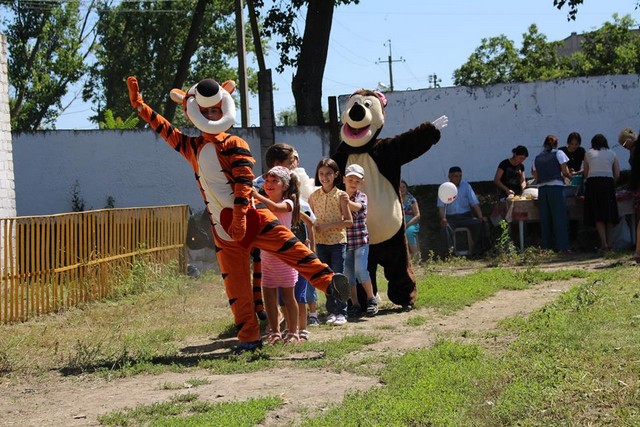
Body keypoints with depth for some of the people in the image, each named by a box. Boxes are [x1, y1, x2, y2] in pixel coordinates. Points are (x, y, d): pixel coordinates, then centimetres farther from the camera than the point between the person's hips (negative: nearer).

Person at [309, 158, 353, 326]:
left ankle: (341, 312, 4)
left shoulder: (341, 196, -5)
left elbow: (349, 221, -8)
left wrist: (327, 226, -16)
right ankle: (331, 311, 17)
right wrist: (314, 227, -9)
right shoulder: (314, 196, 4)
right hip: (321, 242, 3)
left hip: (338, 241, -3)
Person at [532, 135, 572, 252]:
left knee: (545, 219, 7)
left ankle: (547, 247, 8)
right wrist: (570, 176, 17)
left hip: (541, 189, 4)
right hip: (556, 187, -4)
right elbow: (565, 172, -3)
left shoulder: (537, 158, 14)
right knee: (559, 217, -2)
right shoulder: (559, 153, 3)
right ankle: (562, 247, -7)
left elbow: (536, 177, 12)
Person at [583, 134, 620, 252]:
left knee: (598, 216, 0)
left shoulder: (588, 154, 12)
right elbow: (617, 175, 9)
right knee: (609, 214, 11)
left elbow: (586, 174, 11)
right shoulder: (612, 154, 14)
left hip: (593, 183, -1)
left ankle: (604, 243, -8)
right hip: (608, 183, 1)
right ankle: (609, 242, 10)